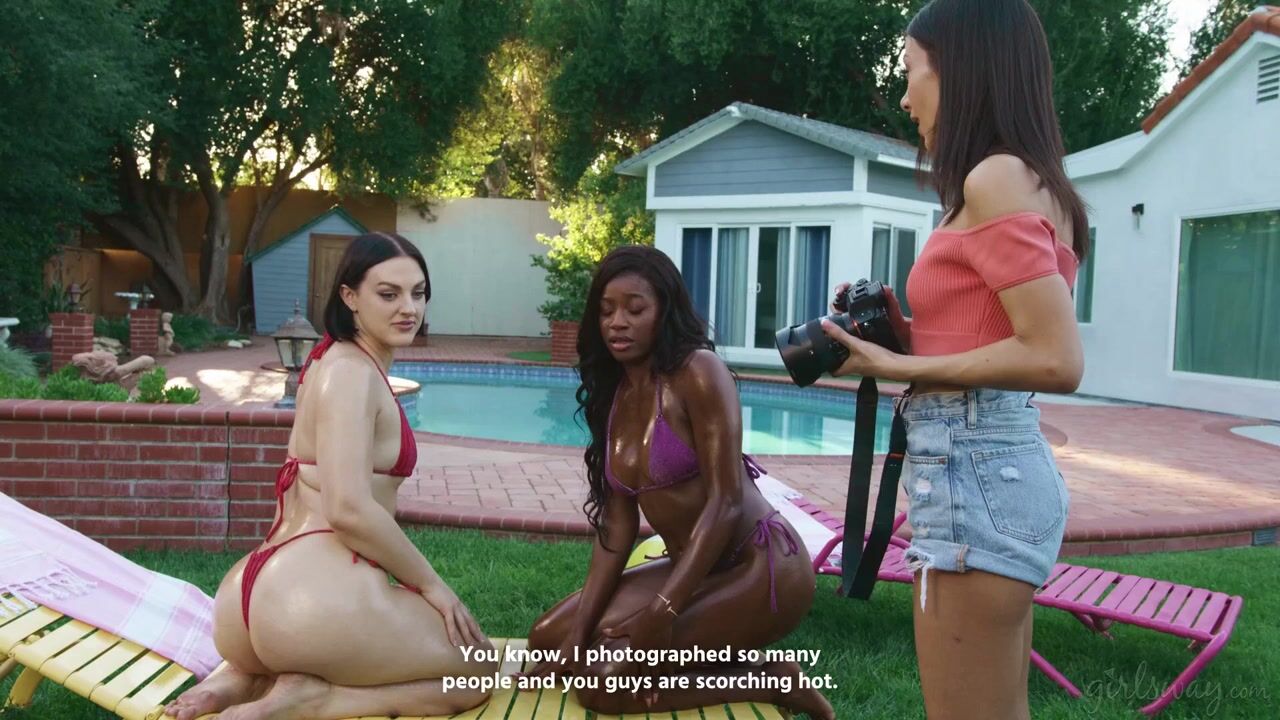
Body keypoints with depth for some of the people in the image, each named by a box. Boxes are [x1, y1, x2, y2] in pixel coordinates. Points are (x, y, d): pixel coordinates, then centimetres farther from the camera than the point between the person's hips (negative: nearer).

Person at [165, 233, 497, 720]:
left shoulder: (336, 362, 21)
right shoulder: (352, 371, -9)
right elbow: (349, 510, -20)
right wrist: (431, 585, -7)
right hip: (320, 598, -9)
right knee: (478, 673, 13)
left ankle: (248, 678, 12)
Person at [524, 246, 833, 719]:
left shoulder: (698, 371, -15)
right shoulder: (612, 394, 6)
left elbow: (726, 502, -21)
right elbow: (616, 525, 2)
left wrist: (661, 614, -26)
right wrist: (579, 631, -7)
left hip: (758, 567, -8)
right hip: (691, 568, 8)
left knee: (605, 681, -18)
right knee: (548, 637, 4)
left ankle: (767, 681, 0)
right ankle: (717, 661, 8)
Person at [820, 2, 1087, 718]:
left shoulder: (996, 178, -14)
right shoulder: (1031, 181, 16)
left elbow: (1057, 360, -22)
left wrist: (901, 367, -15)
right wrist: (908, 335, 8)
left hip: (973, 468, -10)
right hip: (1004, 461, 10)